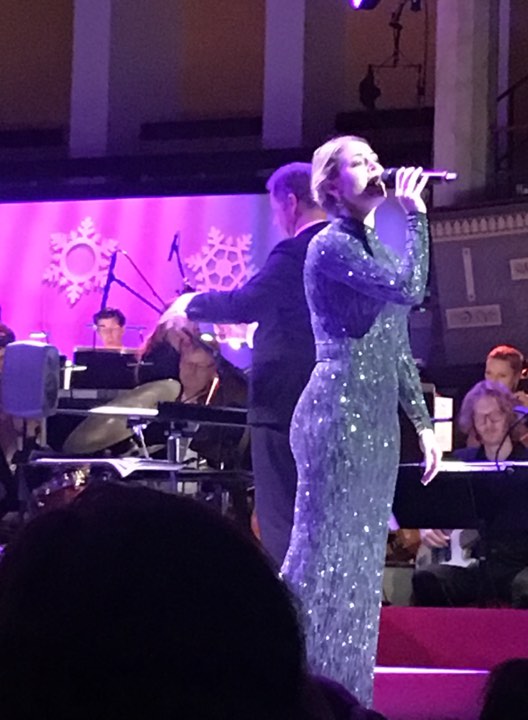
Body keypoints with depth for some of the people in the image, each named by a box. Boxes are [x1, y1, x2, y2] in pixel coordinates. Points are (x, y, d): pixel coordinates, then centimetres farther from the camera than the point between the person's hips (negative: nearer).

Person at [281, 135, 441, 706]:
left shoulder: (374, 250, 19)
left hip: (376, 421, 9)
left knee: (361, 562, 8)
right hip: (337, 415, -9)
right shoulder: (330, 246, -8)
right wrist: (415, 215, -13)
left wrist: (423, 423, 18)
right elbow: (411, 288, -22)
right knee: (325, 554, -9)